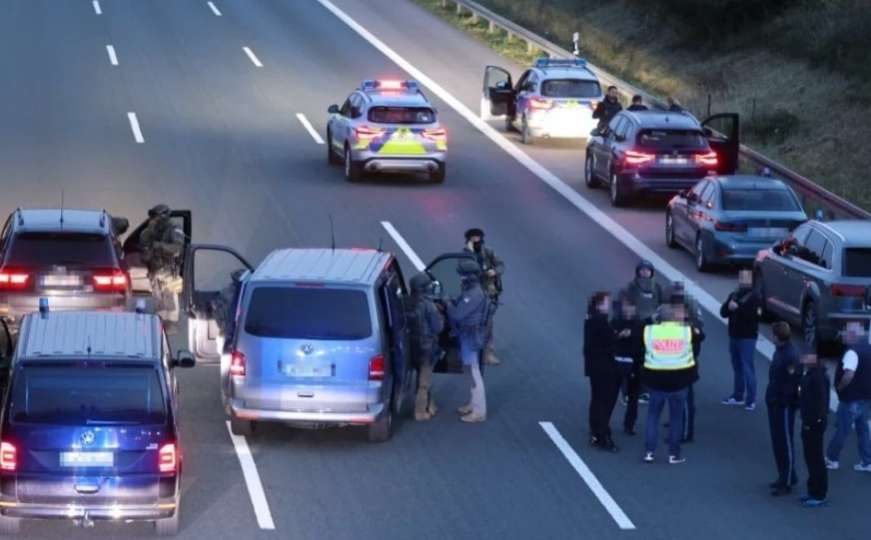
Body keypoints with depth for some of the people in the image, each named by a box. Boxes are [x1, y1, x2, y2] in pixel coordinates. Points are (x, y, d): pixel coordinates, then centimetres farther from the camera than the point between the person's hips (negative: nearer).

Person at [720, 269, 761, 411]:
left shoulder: (753, 296, -7)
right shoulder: (733, 295, 13)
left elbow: (753, 314, -21)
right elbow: (723, 312, 7)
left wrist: (737, 308, -20)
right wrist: (729, 306, -14)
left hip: (747, 337, -7)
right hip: (734, 336, 7)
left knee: (747, 368, -9)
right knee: (737, 367, 13)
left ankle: (751, 400, -8)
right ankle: (738, 396, 22)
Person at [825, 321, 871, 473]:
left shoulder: (853, 352, -22)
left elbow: (849, 375, -34)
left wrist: (839, 387, -18)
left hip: (851, 399, -8)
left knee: (841, 430, 5)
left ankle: (831, 459, 17)